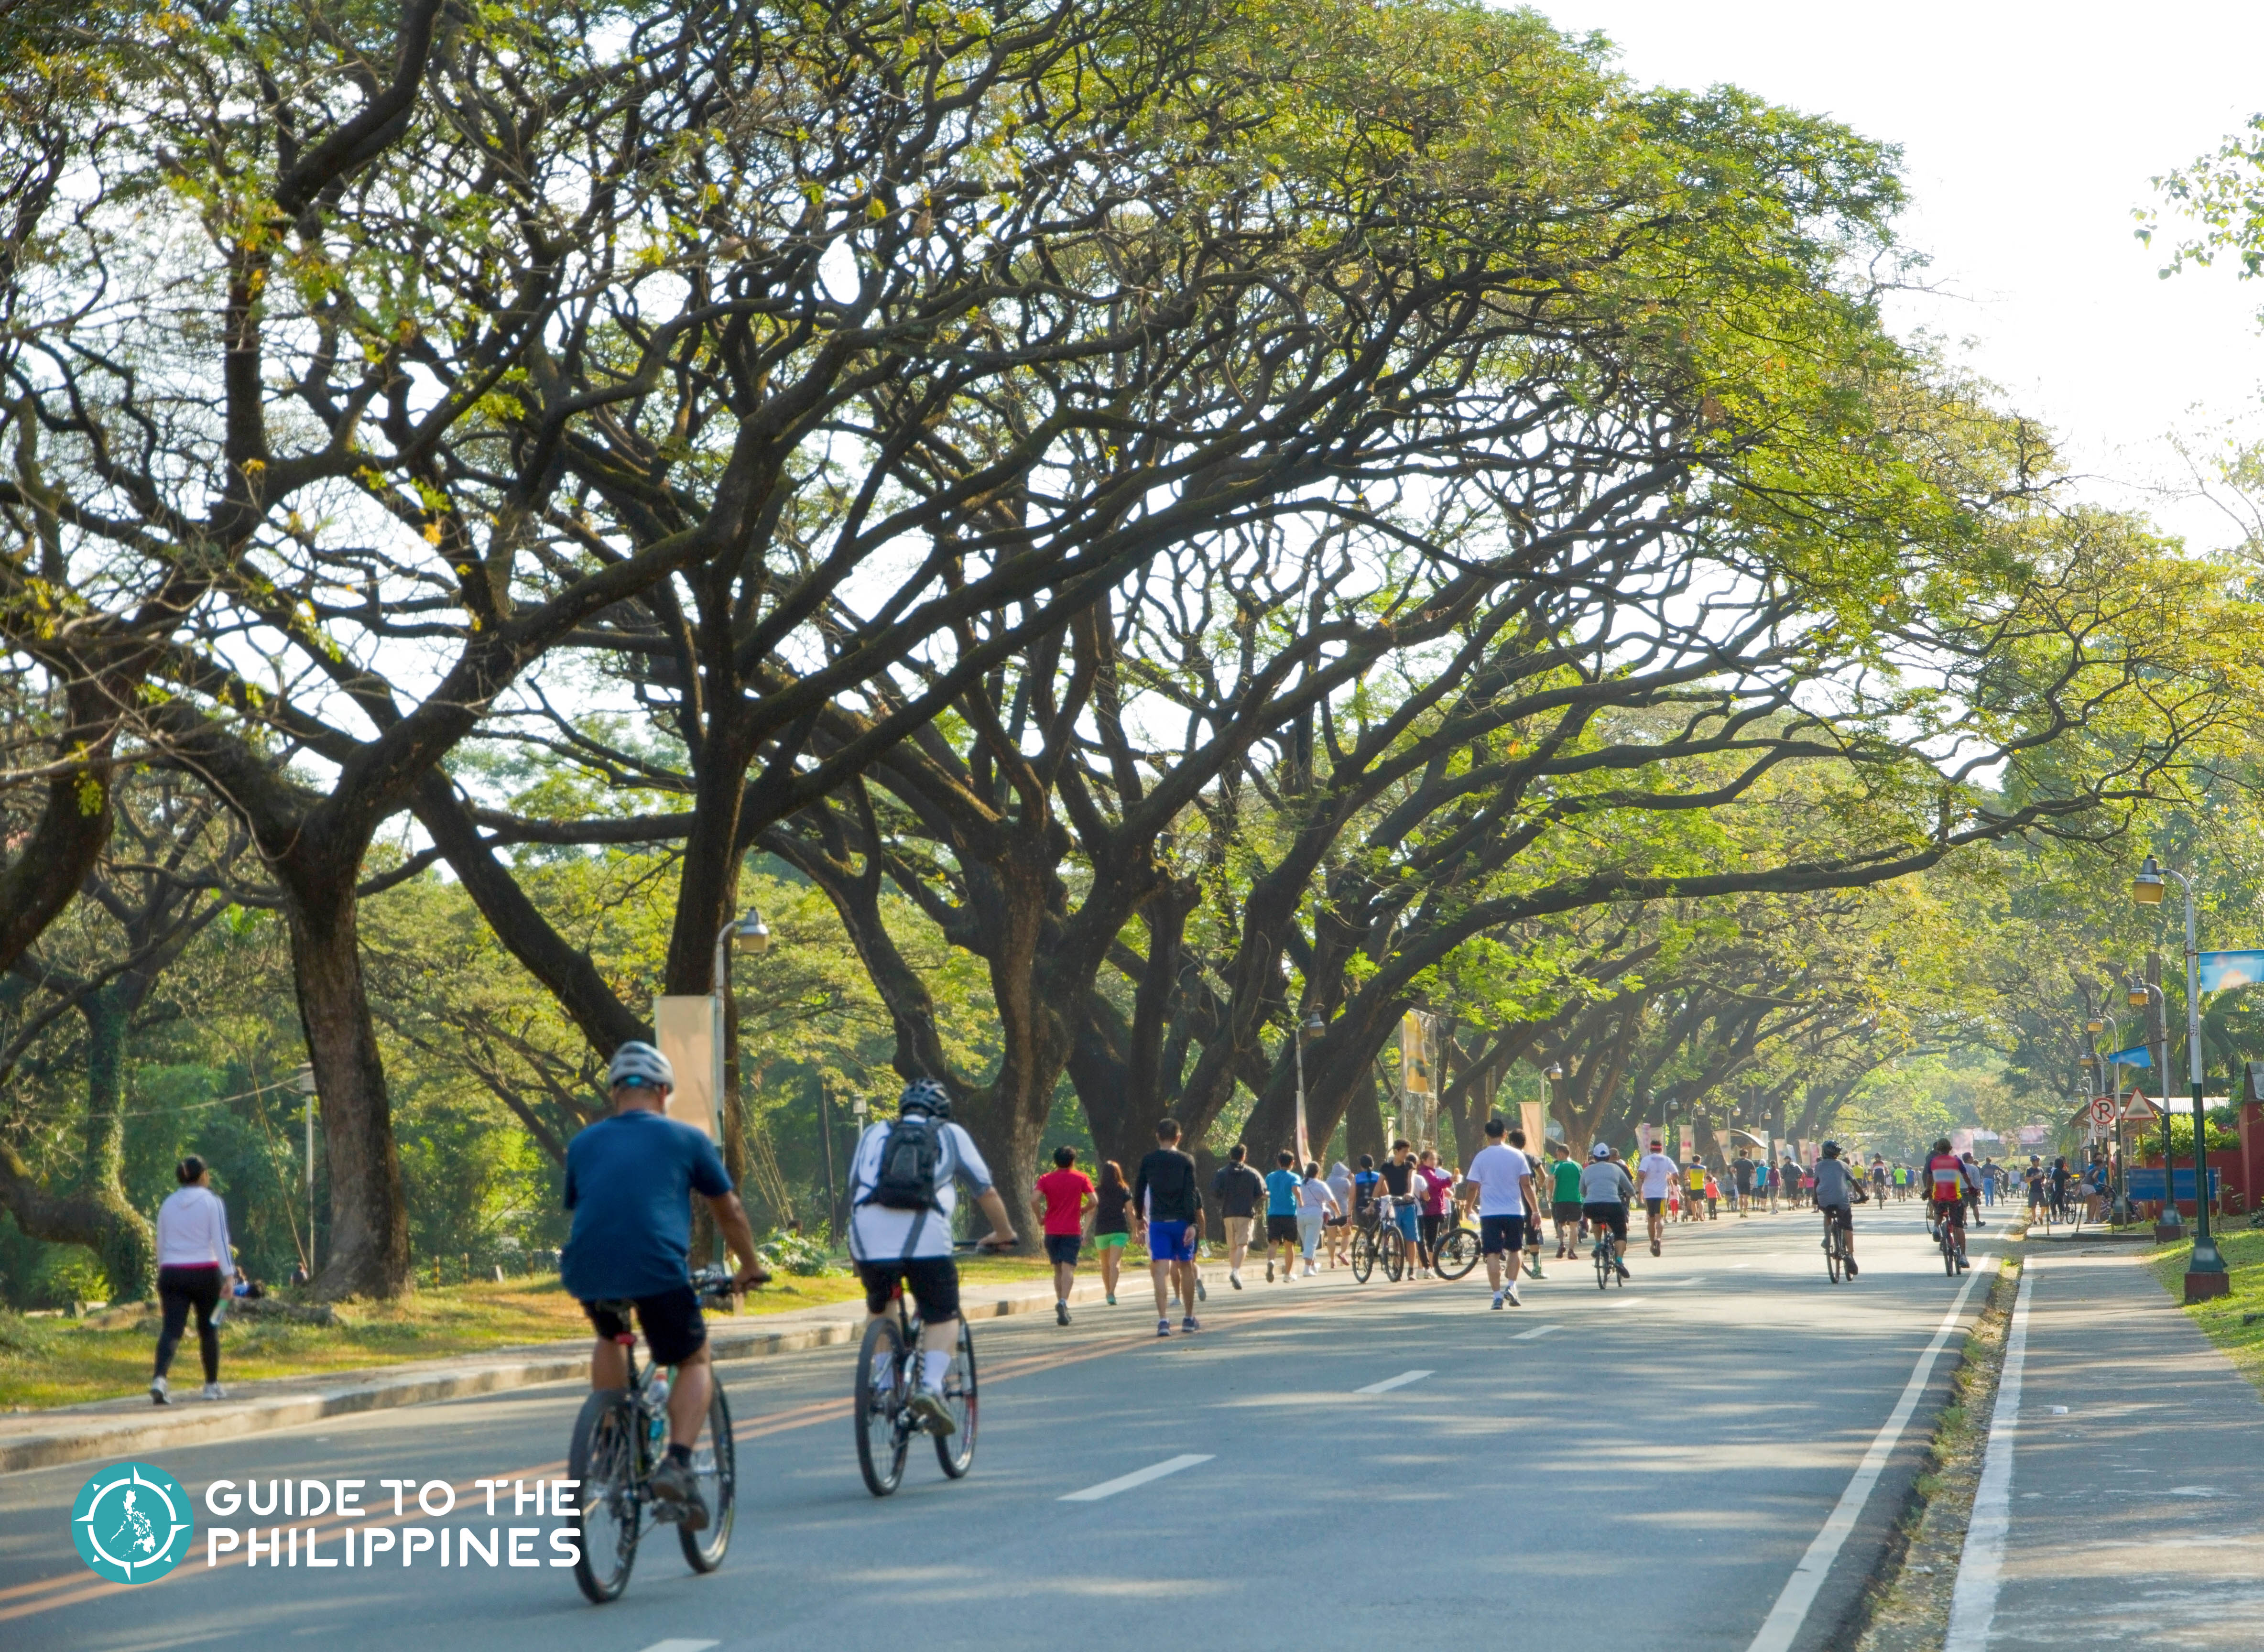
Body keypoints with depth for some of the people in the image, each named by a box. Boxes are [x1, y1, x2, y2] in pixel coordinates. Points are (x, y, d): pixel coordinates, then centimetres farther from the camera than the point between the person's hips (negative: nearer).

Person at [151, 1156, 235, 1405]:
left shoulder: (168, 1204, 9)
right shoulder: (212, 1202, -3)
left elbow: (161, 1244, 15)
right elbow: (220, 1241, -10)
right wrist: (229, 1274, -13)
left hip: (171, 1273, 3)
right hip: (205, 1273, -3)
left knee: (171, 1329, -6)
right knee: (208, 1329, 12)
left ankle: (160, 1379, -28)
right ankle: (212, 1385, 20)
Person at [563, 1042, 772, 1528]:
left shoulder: (583, 1143, 21)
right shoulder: (685, 1139, 15)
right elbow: (730, 1212, 22)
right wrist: (751, 1267, 38)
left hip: (587, 1271, 3)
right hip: (657, 1268, -3)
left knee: (609, 1339, 34)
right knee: (695, 1363, 17)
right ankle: (677, 1464, -5)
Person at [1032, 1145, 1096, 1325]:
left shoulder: (1046, 1179, 5)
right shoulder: (1081, 1178, 3)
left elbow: (1034, 1200, -9)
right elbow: (1094, 1201, -6)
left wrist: (1041, 1219, 4)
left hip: (1051, 1230, 2)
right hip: (1072, 1230, -2)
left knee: (1058, 1270, 14)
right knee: (1068, 1268, -10)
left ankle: (1061, 1305, 15)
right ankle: (1063, 1302, -31)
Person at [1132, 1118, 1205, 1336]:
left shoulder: (1148, 1161, 3)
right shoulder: (1186, 1161, -2)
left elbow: (1138, 1191, 9)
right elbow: (1191, 1194, -10)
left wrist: (1140, 1218, 23)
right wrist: (1193, 1224, -13)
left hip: (1158, 1222, 1)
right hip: (1181, 1221, -1)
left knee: (1161, 1270, -5)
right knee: (1186, 1267, 12)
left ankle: (1163, 1320, -18)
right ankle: (1189, 1318, 20)